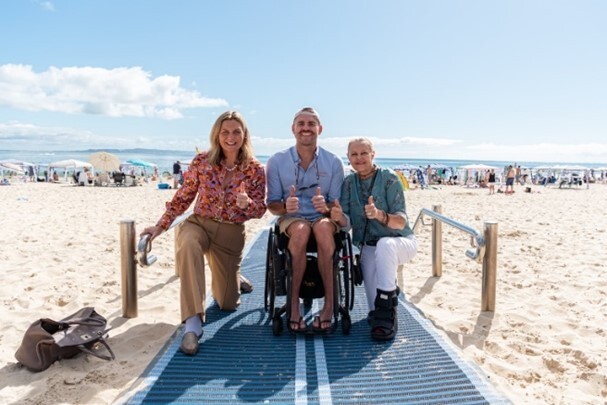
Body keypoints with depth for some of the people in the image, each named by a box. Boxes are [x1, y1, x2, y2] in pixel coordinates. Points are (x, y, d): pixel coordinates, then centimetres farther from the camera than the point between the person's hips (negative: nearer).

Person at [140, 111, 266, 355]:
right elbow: (183, 197, 3)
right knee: (187, 245, -40)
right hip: (199, 224, 0)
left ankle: (229, 279, 46)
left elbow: (260, 210, -4)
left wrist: (247, 203, -27)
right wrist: (161, 225, -1)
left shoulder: (255, 169, -7)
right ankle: (193, 324, -36)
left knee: (227, 304, 7)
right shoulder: (201, 162, -6)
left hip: (231, 233, 1)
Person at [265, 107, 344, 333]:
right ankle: (294, 304, -26)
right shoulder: (277, 161, 0)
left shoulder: (334, 162, 1)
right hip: (291, 219, 0)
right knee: (301, 230, -36)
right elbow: (272, 204, 3)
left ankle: (329, 303, -27)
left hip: (324, 217, 1)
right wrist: (285, 207, -21)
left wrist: (326, 207, -22)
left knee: (323, 227, -36)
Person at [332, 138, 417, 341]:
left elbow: (401, 222, -18)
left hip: (400, 242, -3)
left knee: (385, 245, -41)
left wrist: (379, 215, -39)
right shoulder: (349, 182, 1)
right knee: (375, 309, -16)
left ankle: (386, 314, -31)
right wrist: (338, 217, -31)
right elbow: (346, 222, -7)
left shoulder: (389, 178, -12)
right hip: (369, 247, 3)